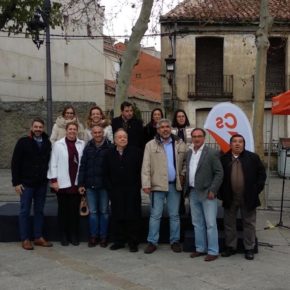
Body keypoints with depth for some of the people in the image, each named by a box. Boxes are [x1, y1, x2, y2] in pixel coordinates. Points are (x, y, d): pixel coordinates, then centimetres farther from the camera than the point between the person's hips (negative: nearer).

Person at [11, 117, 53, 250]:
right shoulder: (23, 142, -6)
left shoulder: (47, 143, 3)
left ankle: (38, 237, 20)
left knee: (39, 211, 10)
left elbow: (49, 162, 7)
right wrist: (16, 182, -9)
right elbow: (15, 163, -5)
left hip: (42, 184, 3)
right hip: (26, 183, -3)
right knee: (25, 211, 5)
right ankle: (25, 239, 13)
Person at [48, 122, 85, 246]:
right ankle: (64, 236, 19)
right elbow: (53, 163, -1)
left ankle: (74, 235, 18)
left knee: (75, 210, 7)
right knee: (63, 210, 8)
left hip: (77, 183, 1)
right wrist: (54, 180, -7)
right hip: (62, 183, -1)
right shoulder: (58, 144, 0)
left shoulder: (82, 144, 3)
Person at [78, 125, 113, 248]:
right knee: (92, 212, 8)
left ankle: (103, 237, 17)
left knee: (104, 211, 8)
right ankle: (93, 236, 17)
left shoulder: (109, 147, -4)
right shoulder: (88, 148, 5)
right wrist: (81, 184, 2)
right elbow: (82, 166, 6)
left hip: (104, 185, -2)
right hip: (90, 185, 2)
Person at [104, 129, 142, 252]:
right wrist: (110, 187, 0)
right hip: (115, 190, 2)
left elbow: (140, 170, -1)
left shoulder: (136, 152, 0)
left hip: (132, 190, -2)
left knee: (133, 216, 1)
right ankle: (118, 241, 17)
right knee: (117, 216, 6)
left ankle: (133, 242, 10)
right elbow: (106, 173, 8)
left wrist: (138, 186, -6)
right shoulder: (109, 153, 8)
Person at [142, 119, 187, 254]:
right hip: (157, 185, -2)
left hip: (174, 185, 2)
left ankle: (175, 241, 21)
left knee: (174, 215, 10)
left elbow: (186, 161, 12)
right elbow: (146, 166, -5)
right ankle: (152, 242, 12)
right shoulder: (151, 145, -1)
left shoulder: (180, 144, 4)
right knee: (155, 215, 3)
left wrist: (182, 175, -2)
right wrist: (146, 184, -12)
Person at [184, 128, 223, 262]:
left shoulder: (211, 153, -9)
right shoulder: (189, 152, 10)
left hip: (207, 193, -6)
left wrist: (212, 191, -15)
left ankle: (213, 251, 7)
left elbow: (219, 173, -10)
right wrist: (187, 189, 8)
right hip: (193, 193, 6)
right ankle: (200, 248, 24)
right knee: (197, 224, 13)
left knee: (210, 224, -1)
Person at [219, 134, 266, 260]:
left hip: (248, 198, -1)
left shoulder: (253, 157, -2)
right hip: (230, 198, 1)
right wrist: (221, 193, -2)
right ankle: (230, 247, 23)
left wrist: (257, 189, -5)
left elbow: (261, 174, 2)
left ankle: (249, 248, 20)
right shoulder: (224, 159, -1)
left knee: (249, 224, 8)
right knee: (229, 223, 9)